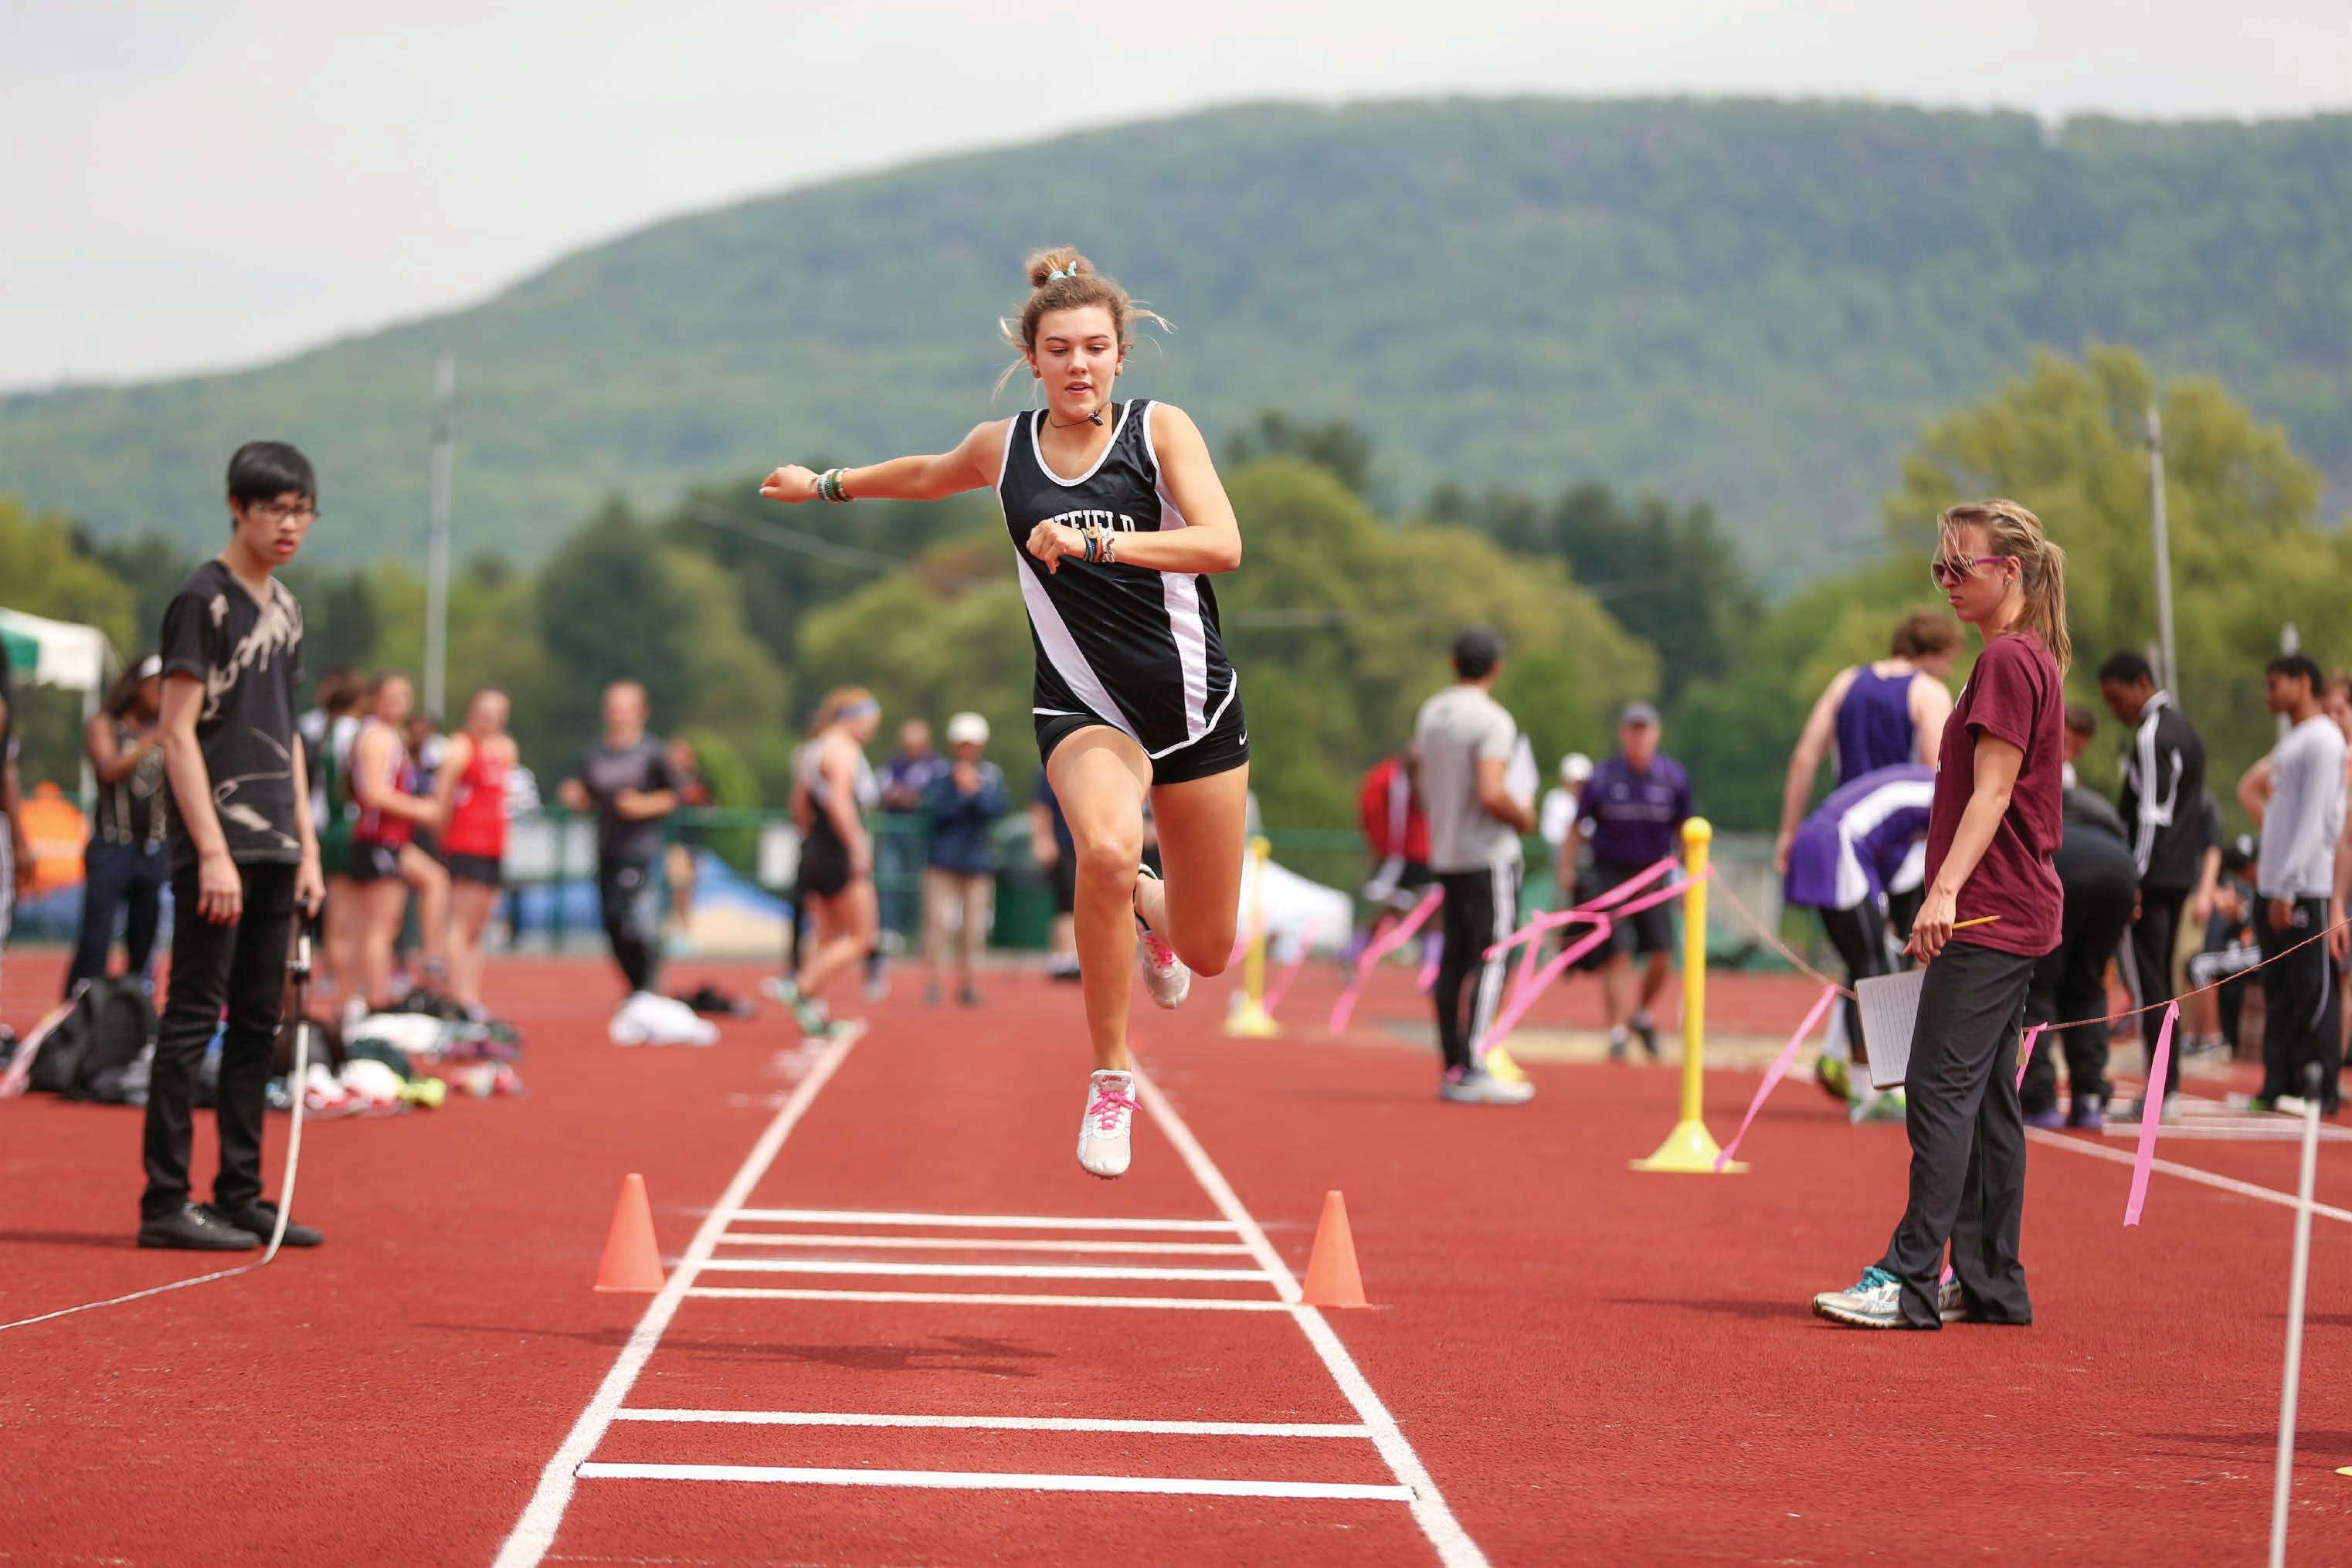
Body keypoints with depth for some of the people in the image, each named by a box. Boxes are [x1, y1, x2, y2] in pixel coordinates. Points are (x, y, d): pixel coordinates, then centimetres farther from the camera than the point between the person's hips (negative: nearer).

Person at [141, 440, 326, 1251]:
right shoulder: (203, 599, -8)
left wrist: (307, 847, 15)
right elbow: (178, 733, -12)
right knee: (192, 1018, -6)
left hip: (274, 851, 8)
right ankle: (165, 1203, -4)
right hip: (218, 848, -8)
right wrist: (212, 852, -18)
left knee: (257, 1025, 9)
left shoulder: (284, 607, 16)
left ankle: (240, 1197, 15)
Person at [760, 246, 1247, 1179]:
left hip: (1194, 701, 0)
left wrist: (1094, 542, -31)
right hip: (1085, 708, 0)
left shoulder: (1161, 430, -8)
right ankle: (1110, 1076, -17)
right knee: (1106, 846, -35)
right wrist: (828, 485, 33)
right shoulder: (1002, 448, 1)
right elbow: (928, 476, 24)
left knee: (1207, 953, 8)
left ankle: (1146, 907, 48)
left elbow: (1222, 544, -22)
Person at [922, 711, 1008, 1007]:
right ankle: (936, 979, -3)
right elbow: (935, 809, -13)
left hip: (977, 861, 2)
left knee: (973, 926, 3)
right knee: (938, 920, -8)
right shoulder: (941, 774, -1)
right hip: (942, 860, -2)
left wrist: (976, 791, -22)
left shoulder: (991, 775, 5)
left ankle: (967, 981, 12)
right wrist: (960, 793, -24)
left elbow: (996, 808, -8)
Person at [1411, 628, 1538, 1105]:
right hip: (1489, 855, -8)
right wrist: (1524, 817, -7)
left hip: (1444, 853, 8)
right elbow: (1491, 794, -24)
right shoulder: (1493, 720, -15)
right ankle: (1473, 1070, -15)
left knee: (1454, 960, 9)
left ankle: (1452, 1070, 10)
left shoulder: (1430, 713, 10)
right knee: (1492, 958, -8)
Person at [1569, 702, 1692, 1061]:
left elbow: (1682, 830, 10)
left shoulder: (1673, 778, -1)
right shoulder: (1602, 778, -7)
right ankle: (1617, 1034, -3)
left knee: (1662, 958, -3)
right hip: (1611, 873, -2)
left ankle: (1642, 1015, 24)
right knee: (1617, 956, -10)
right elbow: (1578, 829, 2)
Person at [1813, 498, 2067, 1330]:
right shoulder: (2029, 657, 18)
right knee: (1987, 1097, 11)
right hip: (2012, 915, 10)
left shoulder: (2008, 660, -12)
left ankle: (1912, 1280, -13)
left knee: (1941, 1086, -11)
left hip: (1988, 916, -10)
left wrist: (1945, 889, -25)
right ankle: (1991, 1283, 14)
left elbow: (1992, 793, -20)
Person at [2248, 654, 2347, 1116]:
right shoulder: (2291, 742, 19)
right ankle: (2279, 1086, 11)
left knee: (2312, 991, -6)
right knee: (2279, 993, 8)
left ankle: (2321, 1090, -3)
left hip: (2305, 888, -9)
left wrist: (2287, 887, -18)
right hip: (2275, 887, 9)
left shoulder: (2322, 740, -9)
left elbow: (2314, 819, -15)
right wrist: (2268, 876, 14)